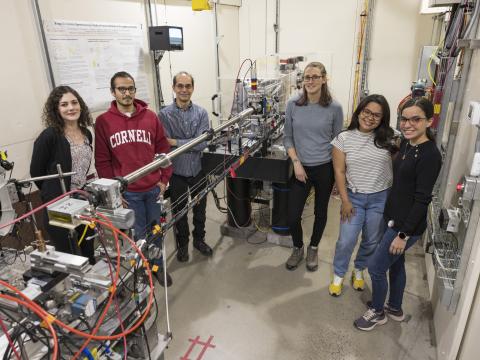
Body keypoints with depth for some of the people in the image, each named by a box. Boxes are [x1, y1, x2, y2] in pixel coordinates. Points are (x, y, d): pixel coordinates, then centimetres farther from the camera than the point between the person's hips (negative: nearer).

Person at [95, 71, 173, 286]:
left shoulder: (150, 117, 1)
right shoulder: (103, 121, -3)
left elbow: (163, 149, 6)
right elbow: (102, 160, -1)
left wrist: (164, 179, 3)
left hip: (154, 188, 2)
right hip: (127, 192, -2)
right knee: (138, 234, 10)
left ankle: (158, 266, 35)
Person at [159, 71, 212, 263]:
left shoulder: (201, 113, -5)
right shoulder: (164, 114, -9)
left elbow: (202, 142, -16)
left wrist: (176, 142, -20)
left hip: (198, 170, 2)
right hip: (177, 173, -2)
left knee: (200, 209, 18)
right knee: (179, 211, 15)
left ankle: (199, 239, 40)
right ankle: (182, 243, 36)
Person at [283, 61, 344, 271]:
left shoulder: (334, 108, -7)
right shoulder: (293, 105, -4)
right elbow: (287, 137, 3)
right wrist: (296, 163, -10)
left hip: (325, 168, 0)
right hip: (301, 168, 1)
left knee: (320, 212, 15)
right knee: (293, 216, 1)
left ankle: (313, 249, 40)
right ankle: (297, 249, 31)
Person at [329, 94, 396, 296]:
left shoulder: (388, 138, -5)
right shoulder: (344, 138, -7)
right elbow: (339, 171, -6)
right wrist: (345, 201, -8)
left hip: (381, 198, 1)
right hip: (354, 197, -1)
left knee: (372, 241, 15)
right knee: (346, 241, 0)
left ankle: (359, 270, 42)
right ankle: (338, 276, 26)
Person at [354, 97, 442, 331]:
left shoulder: (430, 155, -22)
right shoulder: (406, 144, 2)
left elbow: (422, 200, -21)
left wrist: (404, 235, -19)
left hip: (408, 225, -8)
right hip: (394, 218, 8)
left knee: (376, 267, 3)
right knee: (396, 264, 22)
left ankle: (378, 312, 27)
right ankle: (395, 309, 43)